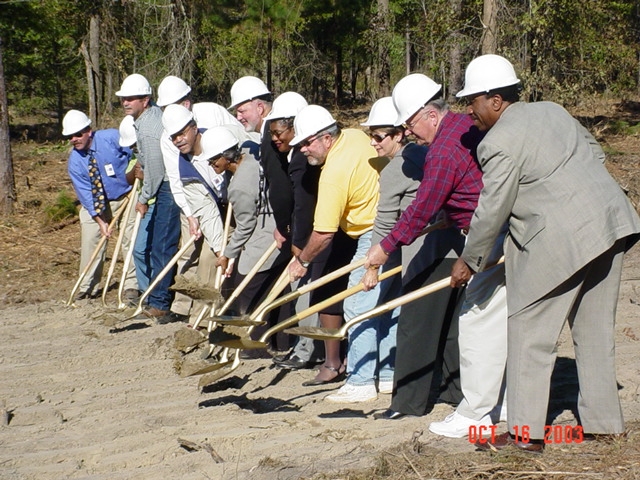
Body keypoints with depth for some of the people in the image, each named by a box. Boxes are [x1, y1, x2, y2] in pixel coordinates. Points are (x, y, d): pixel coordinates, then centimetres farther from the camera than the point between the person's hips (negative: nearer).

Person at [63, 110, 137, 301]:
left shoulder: (112, 137, -21)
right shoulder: (74, 162, -13)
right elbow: (86, 195, -13)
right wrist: (100, 221, -20)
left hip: (126, 197, -2)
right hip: (95, 203, 2)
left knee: (130, 240, -4)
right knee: (90, 241, -1)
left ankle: (131, 286, 6)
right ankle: (87, 288, 12)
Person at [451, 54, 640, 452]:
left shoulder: (500, 142, -10)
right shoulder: (552, 110, 15)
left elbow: (492, 212, -8)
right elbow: (595, 152, 23)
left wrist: (469, 261, 4)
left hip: (561, 239, -9)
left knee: (530, 333, 0)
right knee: (595, 330, 16)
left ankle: (525, 432, 0)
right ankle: (603, 422, 23)